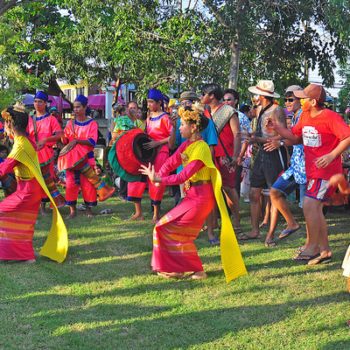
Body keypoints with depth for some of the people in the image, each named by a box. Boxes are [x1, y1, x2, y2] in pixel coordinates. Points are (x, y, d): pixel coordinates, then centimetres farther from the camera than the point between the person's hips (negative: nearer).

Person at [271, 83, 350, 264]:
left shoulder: (330, 117, -16)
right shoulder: (305, 116, 8)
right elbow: (295, 137, 16)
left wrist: (332, 155, -29)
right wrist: (277, 127, 2)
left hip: (326, 171, -9)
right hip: (312, 171, 9)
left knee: (309, 205, -16)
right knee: (315, 209, 12)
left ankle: (311, 248, -2)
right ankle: (324, 250, 21)